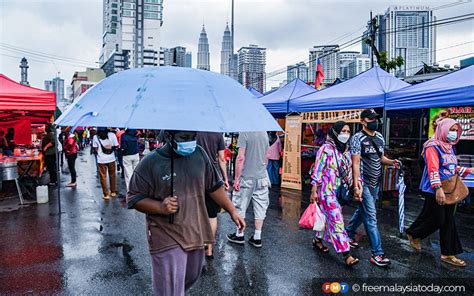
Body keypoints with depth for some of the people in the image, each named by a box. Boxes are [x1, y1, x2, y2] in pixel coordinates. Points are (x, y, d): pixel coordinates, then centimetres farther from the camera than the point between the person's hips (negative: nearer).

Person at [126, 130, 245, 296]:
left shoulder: (199, 153, 0)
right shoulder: (150, 163, -12)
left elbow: (214, 186, 8)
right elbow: (134, 198, -6)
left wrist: (232, 211, 6)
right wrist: (160, 207, -22)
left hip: (196, 233, 5)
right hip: (167, 238, -5)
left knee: (191, 277, 25)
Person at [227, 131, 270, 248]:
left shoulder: (244, 133, -13)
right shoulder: (264, 133, 6)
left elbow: (241, 158, -17)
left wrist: (237, 178, -12)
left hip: (246, 177, -5)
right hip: (262, 177, 6)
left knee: (240, 207, 10)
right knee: (260, 208, 10)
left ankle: (239, 235, 21)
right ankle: (257, 238, 18)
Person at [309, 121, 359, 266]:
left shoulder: (346, 150, 9)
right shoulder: (326, 149, -12)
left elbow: (349, 172, 15)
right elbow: (317, 171, -12)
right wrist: (313, 191, -13)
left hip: (340, 191, 7)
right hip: (327, 191, -7)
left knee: (328, 218, 17)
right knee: (336, 221, -7)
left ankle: (317, 240, 37)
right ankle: (346, 255, -4)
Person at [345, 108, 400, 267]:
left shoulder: (380, 137, 10)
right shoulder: (358, 138, -11)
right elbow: (356, 163, -16)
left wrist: (391, 162, -2)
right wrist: (356, 185, -23)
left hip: (375, 182, 7)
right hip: (364, 182, -7)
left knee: (362, 210, 18)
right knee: (371, 216, -8)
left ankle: (349, 233, 38)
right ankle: (377, 253, -3)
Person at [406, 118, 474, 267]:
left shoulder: (449, 147, 13)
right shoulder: (433, 146, -13)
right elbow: (433, 169, -23)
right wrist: (438, 188, -30)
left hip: (449, 190, 8)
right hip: (435, 190, -8)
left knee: (448, 221, 10)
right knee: (437, 220, -3)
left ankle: (448, 254, 18)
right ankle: (414, 234, 23)